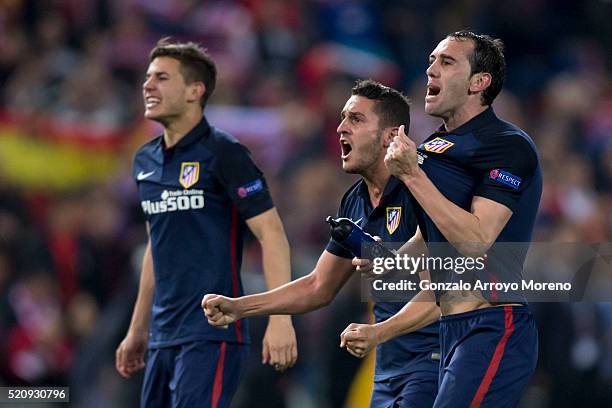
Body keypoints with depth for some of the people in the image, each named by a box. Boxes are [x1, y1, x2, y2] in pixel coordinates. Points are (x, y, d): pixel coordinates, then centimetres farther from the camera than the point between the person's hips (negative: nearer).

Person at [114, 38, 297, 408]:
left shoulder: (222, 153, -8)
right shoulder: (145, 160, 14)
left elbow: (271, 232, -12)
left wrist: (280, 319, -21)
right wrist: (137, 330, 25)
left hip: (211, 336, -8)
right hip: (163, 341, 8)